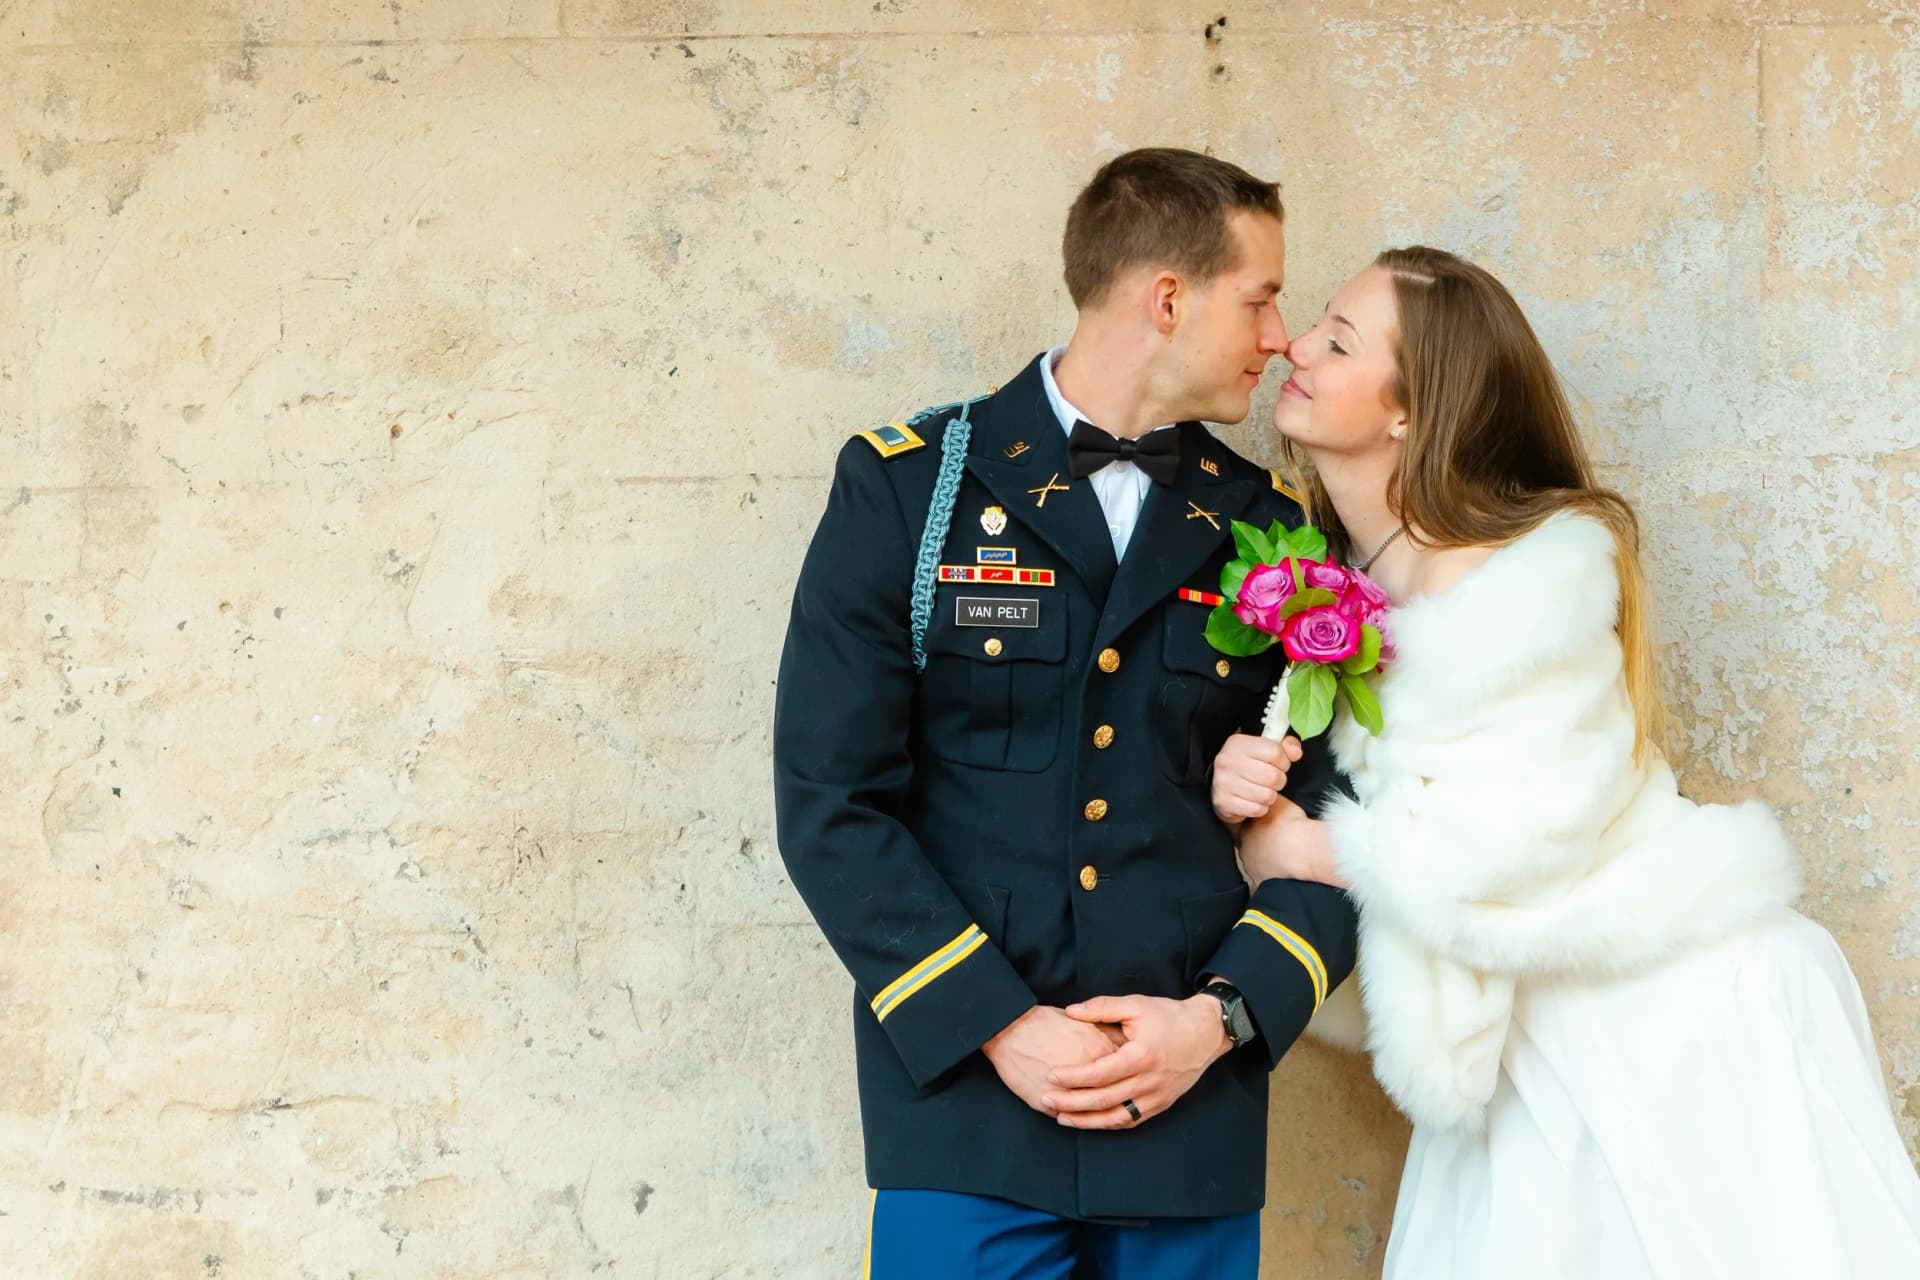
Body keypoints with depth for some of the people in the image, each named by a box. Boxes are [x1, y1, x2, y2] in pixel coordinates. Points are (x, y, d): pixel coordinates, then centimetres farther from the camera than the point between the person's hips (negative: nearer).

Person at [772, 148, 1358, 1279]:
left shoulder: (1273, 531, 8)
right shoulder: (905, 488, -1)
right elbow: (830, 795, -6)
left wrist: (1221, 1016, -9)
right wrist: (994, 1025, -12)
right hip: (961, 1090, -2)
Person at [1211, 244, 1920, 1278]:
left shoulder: (1541, 571, -20)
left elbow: (1506, 842, -24)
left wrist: (1300, 850, -12)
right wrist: (1253, 790, -12)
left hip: (1680, 1013, -7)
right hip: (1523, 1045, 7)